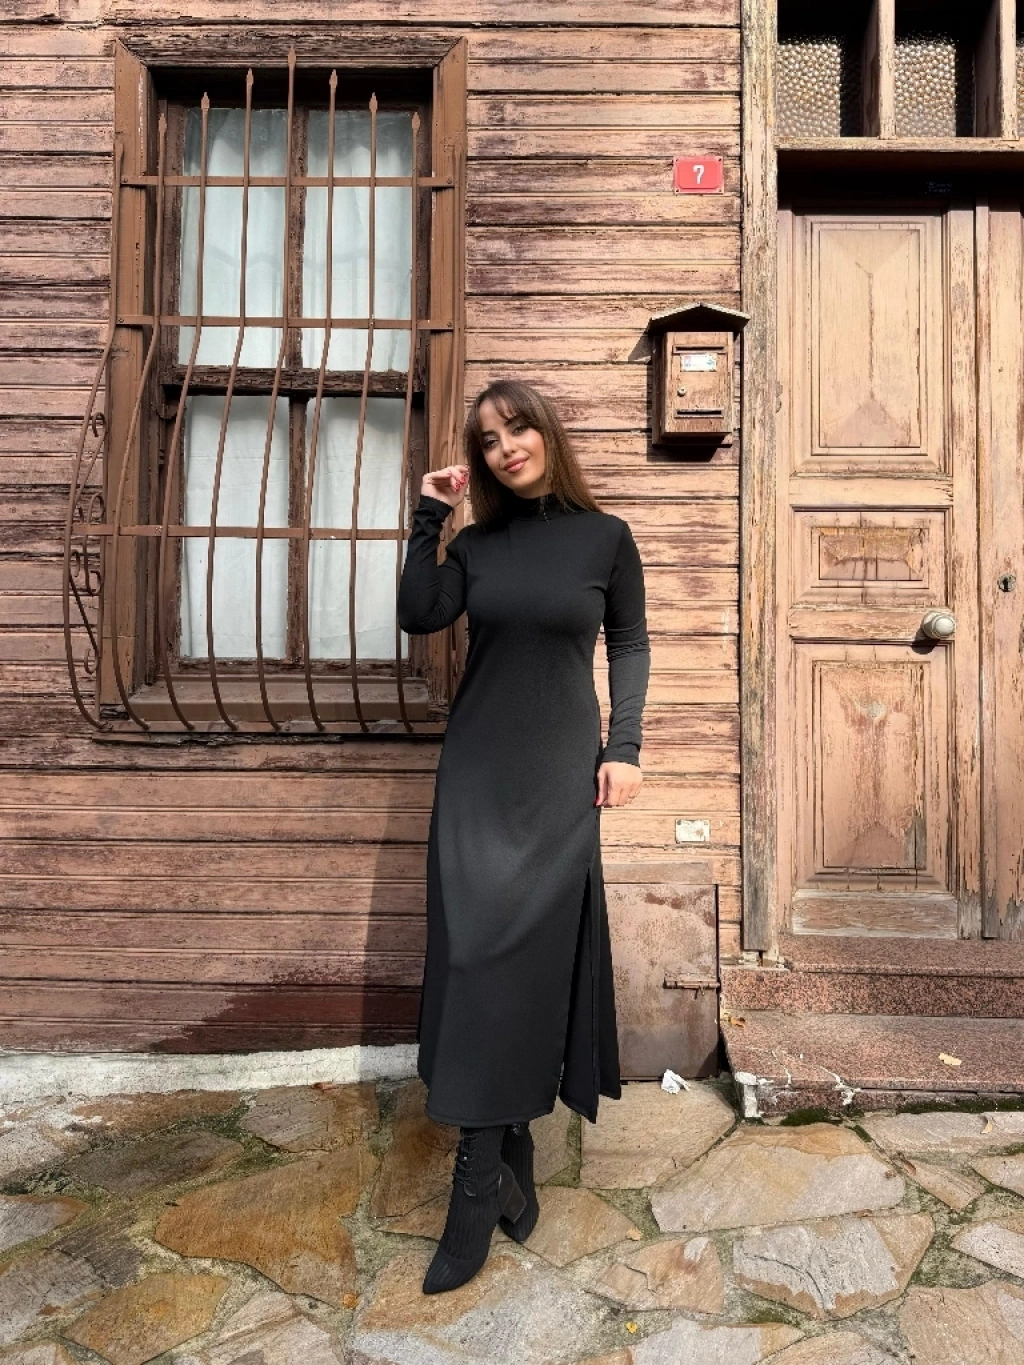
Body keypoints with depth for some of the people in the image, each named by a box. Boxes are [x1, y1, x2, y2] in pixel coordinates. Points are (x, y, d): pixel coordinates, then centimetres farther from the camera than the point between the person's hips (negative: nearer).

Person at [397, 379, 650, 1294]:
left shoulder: (605, 536, 2)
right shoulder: (476, 543, 8)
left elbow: (630, 646, 4)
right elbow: (419, 616, -6)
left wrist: (624, 747, -4)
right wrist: (429, 515, -4)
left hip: (560, 772, -2)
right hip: (477, 769, 2)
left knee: (537, 952, 2)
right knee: (479, 953, 0)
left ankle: (487, 1180, 17)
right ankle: (495, 1170, 14)